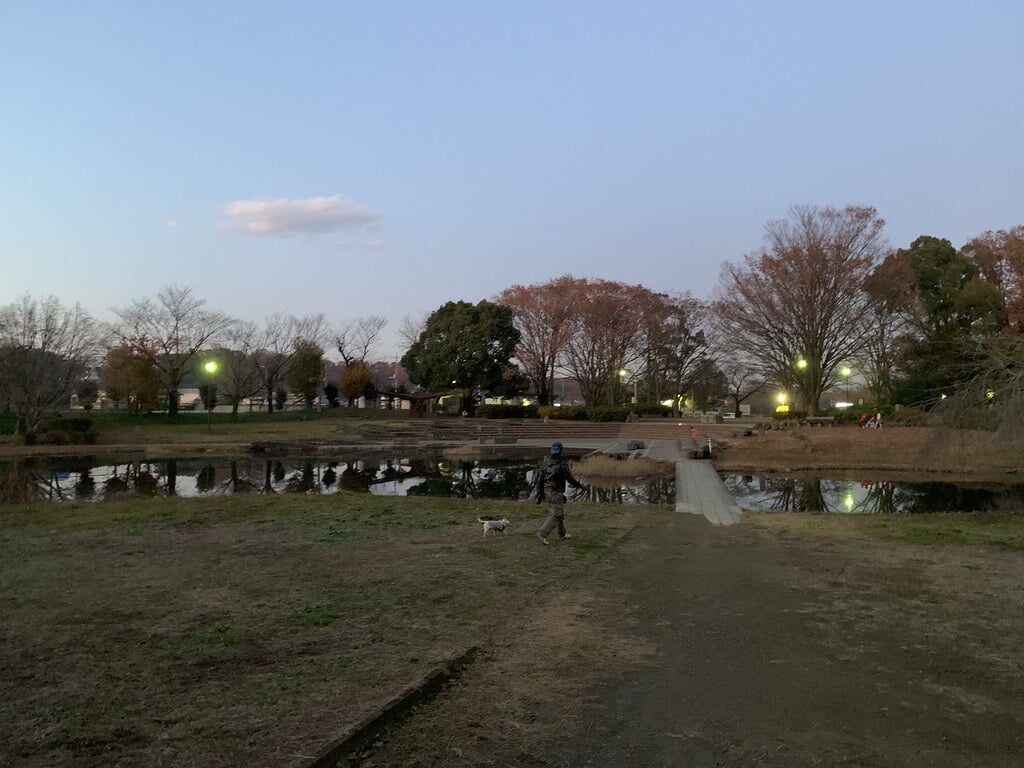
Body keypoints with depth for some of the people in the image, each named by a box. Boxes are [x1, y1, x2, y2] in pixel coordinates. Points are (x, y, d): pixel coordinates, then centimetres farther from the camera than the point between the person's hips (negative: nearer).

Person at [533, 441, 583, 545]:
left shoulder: (546, 462, 5)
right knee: (555, 515, -5)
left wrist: (540, 492, 12)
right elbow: (569, 478, -12)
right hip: (556, 493, -8)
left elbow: (539, 477, 6)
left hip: (546, 491, 8)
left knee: (560, 513, 21)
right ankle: (542, 533, -18)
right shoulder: (562, 463, -14)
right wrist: (579, 485, 5)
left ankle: (562, 534, 30)